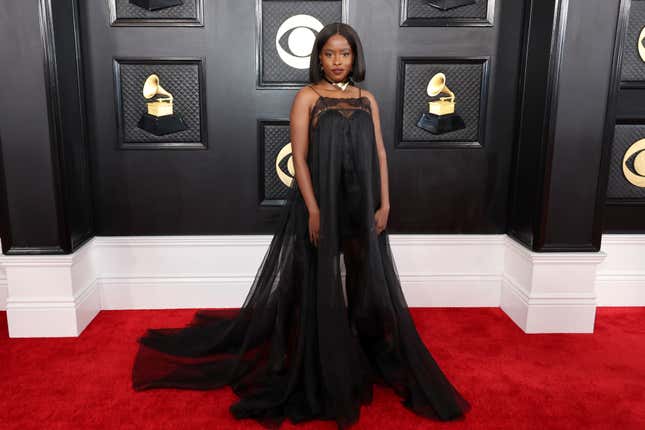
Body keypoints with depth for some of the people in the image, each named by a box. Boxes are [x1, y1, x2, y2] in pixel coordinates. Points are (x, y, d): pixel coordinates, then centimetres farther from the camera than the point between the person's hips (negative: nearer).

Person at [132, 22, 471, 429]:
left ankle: (375, 361, 32)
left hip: (361, 207, 4)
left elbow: (379, 153, 8)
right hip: (320, 204, -4)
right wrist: (314, 210, -16)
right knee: (317, 288, 4)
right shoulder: (307, 97, -2)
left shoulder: (367, 99, 10)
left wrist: (384, 204, 0)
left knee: (370, 285, 12)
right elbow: (299, 156, -9)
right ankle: (320, 374, 21)